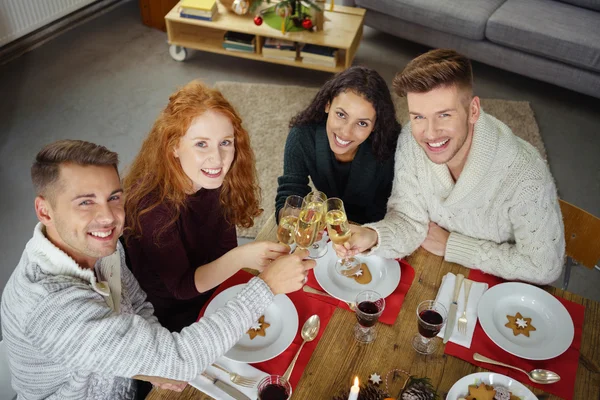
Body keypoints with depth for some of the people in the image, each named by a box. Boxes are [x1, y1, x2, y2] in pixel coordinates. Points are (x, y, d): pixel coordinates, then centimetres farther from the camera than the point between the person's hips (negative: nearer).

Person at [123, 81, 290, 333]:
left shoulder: (216, 182, -12)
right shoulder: (152, 201, -30)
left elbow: (225, 248, -2)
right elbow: (181, 286, -27)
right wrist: (238, 258, -42)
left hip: (211, 287, 6)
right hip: (169, 315, -5)